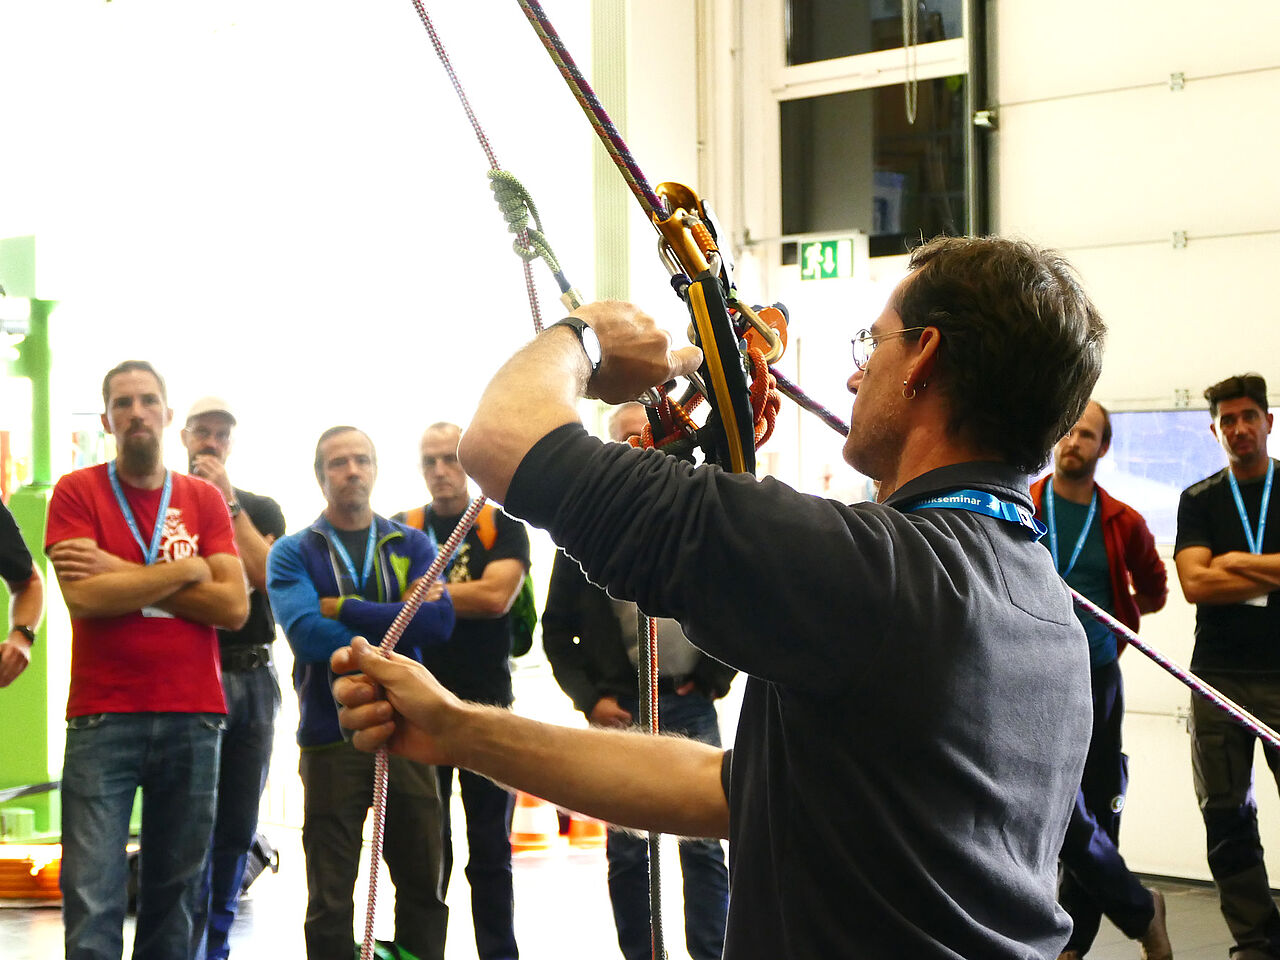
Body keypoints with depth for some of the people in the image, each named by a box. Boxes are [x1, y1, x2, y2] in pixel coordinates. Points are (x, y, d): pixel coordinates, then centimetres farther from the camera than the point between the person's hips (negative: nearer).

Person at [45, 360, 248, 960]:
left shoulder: (204, 500, 11)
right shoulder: (77, 493, 3)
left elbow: (234, 606, -1)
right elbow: (84, 597, -12)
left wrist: (125, 576, -7)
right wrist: (185, 570, -5)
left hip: (194, 718, 3)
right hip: (103, 719, -3)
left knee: (174, 892, 7)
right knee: (92, 900, -8)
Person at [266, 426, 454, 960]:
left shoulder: (411, 546, 9)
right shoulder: (294, 552, 3)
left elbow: (439, 619, -9)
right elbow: (306, 633, -14)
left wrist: (343, 608, -11)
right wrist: (397, 628, -9)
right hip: (332, 739, -2)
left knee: (422, 886, 7)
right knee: (330, 900, 2)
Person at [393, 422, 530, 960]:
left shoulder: (503, 527, 3)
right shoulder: (402, 530, 7)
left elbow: (498, 595, -13)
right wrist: (462, 597, -13)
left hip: (488, 705, -1)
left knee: (491, 850, 5)